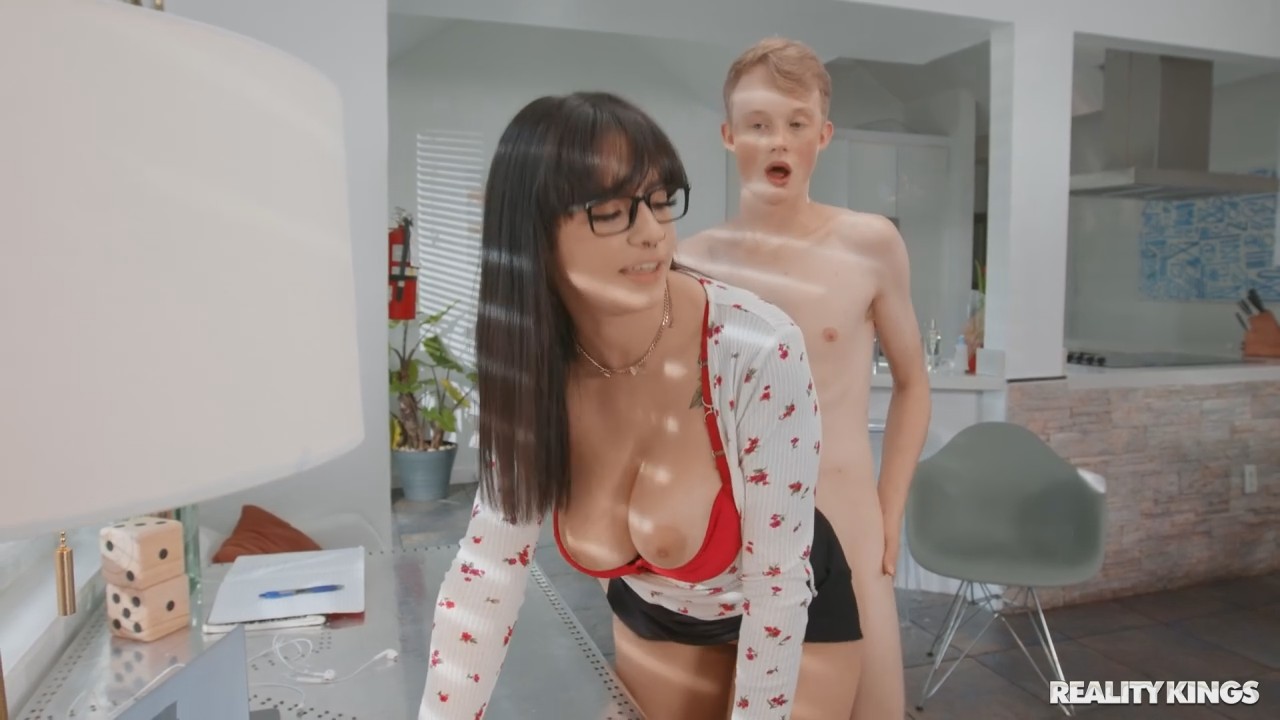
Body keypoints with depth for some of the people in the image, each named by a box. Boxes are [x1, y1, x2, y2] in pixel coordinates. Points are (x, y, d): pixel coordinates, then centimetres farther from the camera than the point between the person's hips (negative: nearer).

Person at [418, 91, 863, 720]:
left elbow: (777, 580, -24)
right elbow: (488, 564, -14)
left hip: (791, 624, -3)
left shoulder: (760, 352, -34)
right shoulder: (530, 366, -21)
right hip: (647, 623, 3)